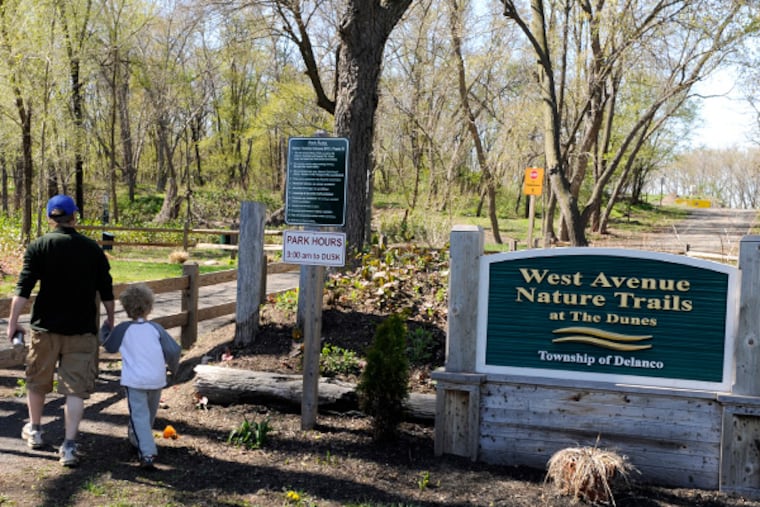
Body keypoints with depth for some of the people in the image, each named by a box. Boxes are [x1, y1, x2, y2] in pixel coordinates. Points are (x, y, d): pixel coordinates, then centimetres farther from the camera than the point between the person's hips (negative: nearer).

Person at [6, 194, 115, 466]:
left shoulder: (39, 246, -4)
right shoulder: (92, 248, 1)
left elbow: (23, 288, -9)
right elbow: (106, 290, 5)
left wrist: (13, 321, -4)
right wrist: (110, 319, 18)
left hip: (46, 327, 0)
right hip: (82, 329, 0)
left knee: (37, 382, 20)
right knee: (75, 388, 3)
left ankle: (34, 431, 37)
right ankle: (69, 446, -3)